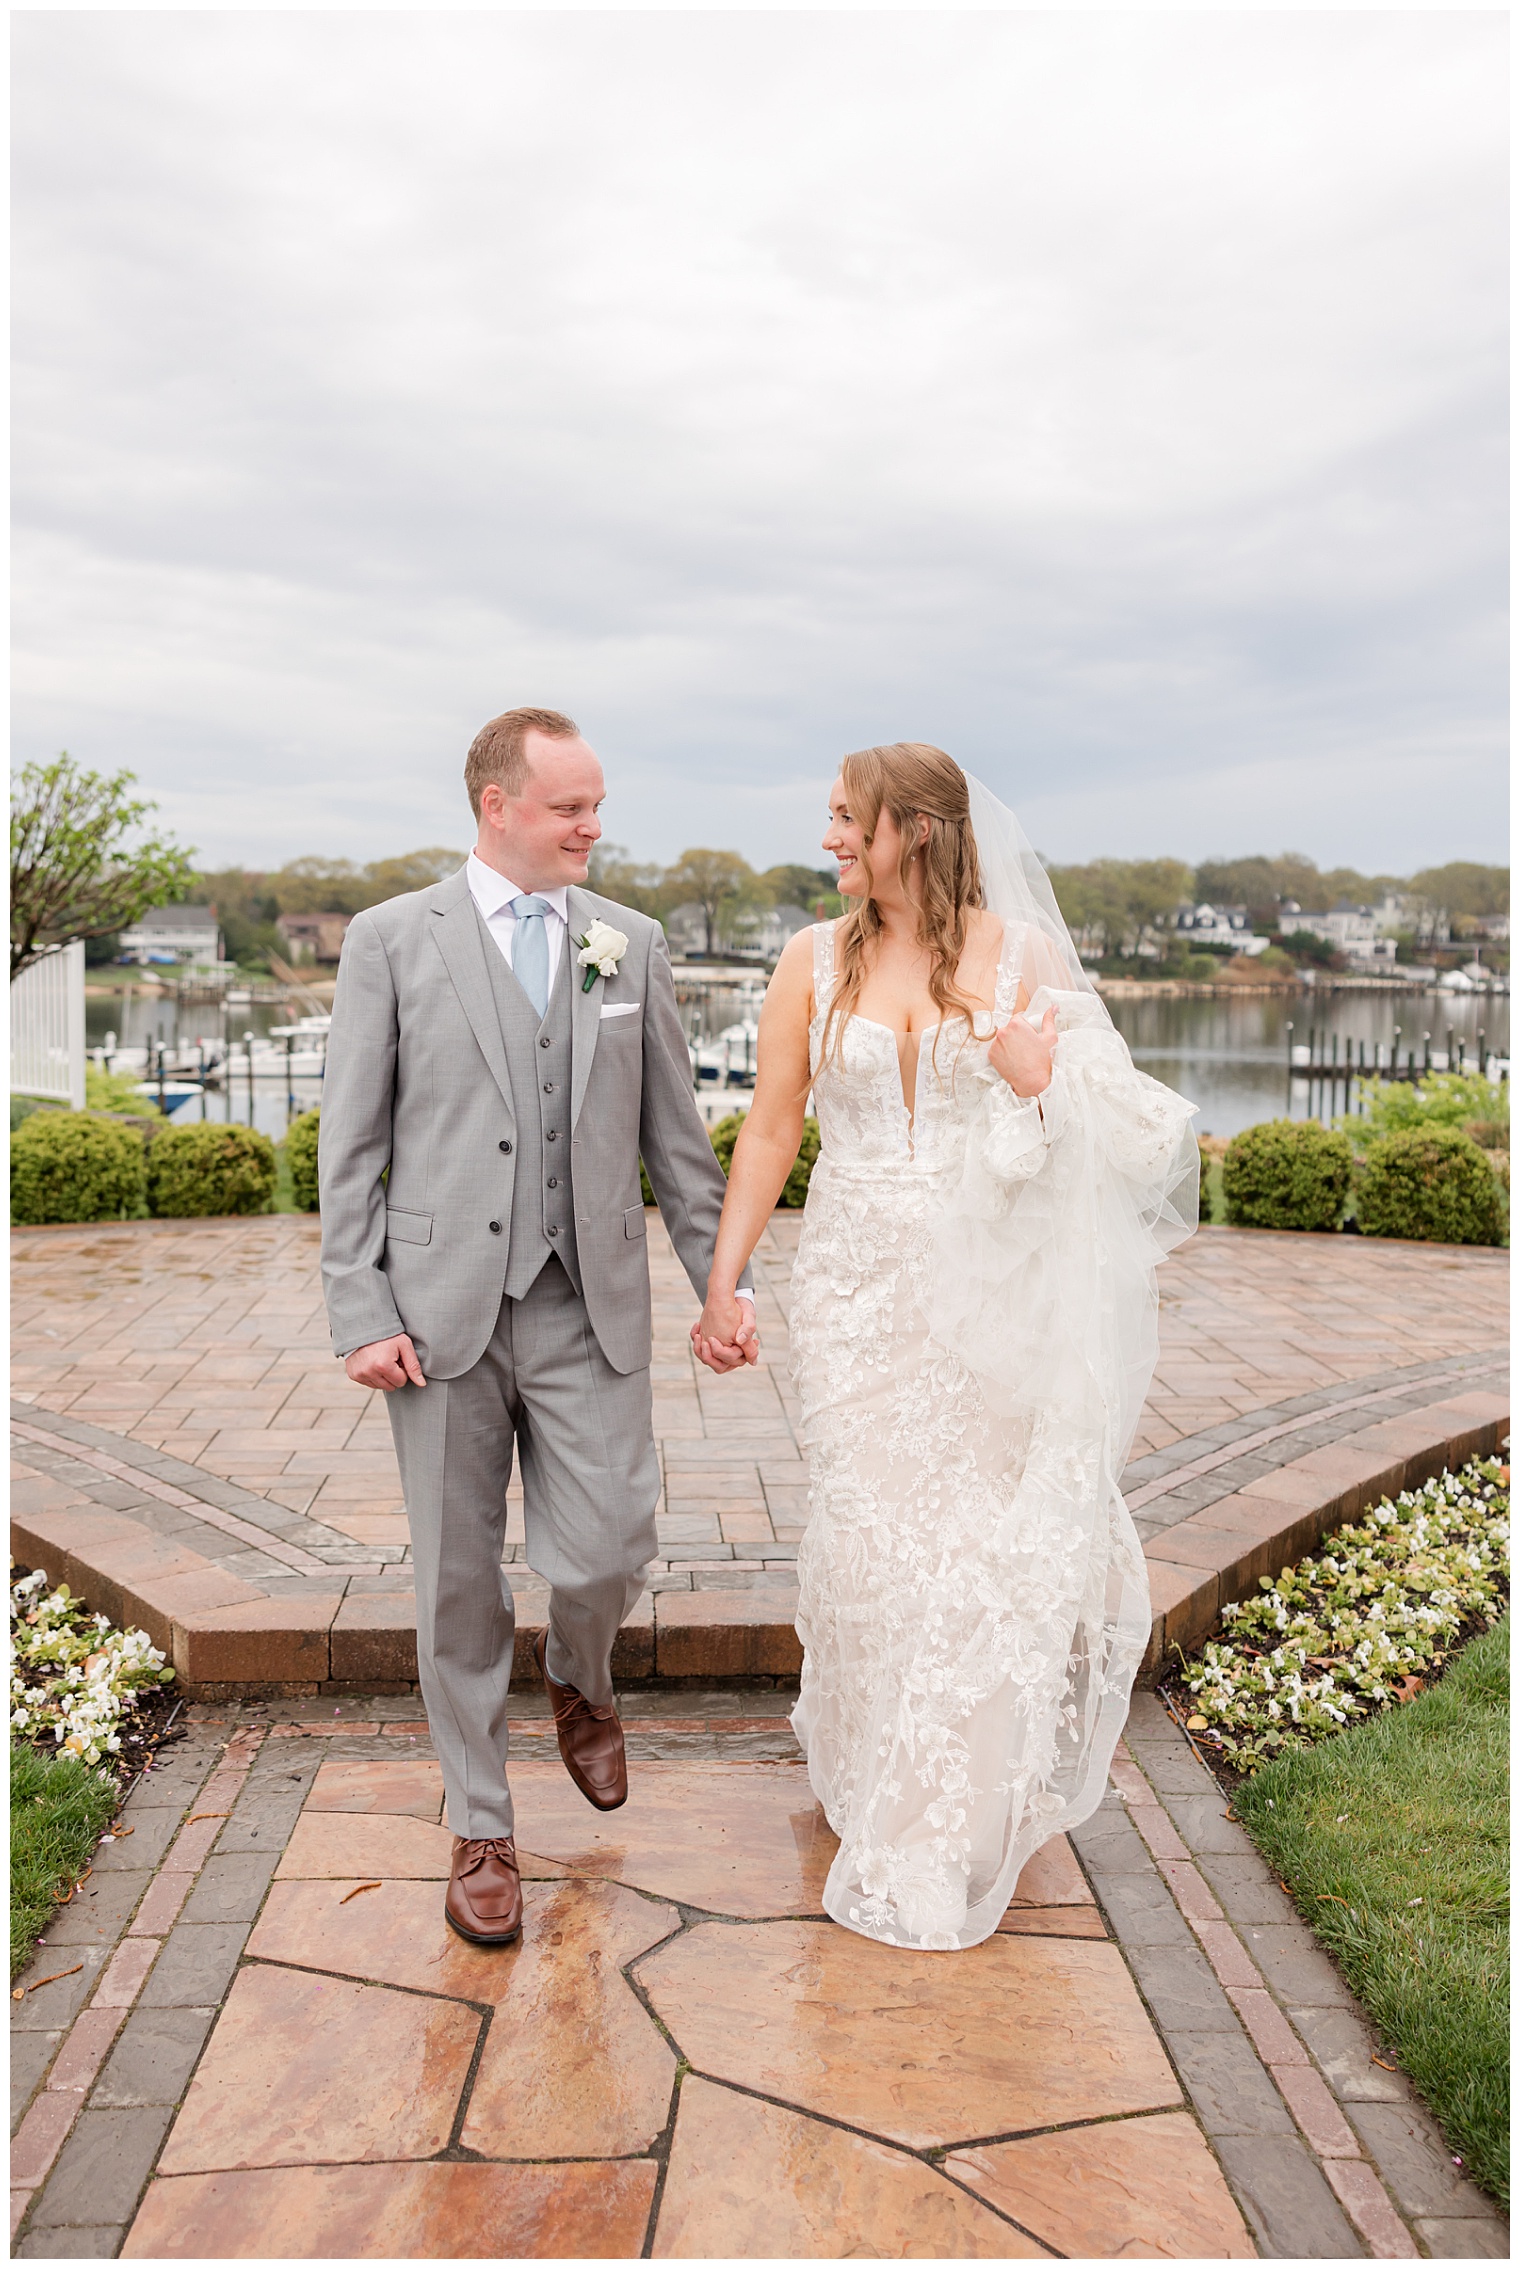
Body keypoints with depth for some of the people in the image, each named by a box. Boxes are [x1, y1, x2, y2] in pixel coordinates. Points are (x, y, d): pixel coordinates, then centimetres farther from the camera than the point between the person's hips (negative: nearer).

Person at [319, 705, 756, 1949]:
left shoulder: (632, 942, 7)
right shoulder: (392, 939, 0)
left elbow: (675, 1133, 10)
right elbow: (351, 1144, 0)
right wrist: (361, 1315, -6)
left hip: (591, 1310, 2)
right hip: (442, 1315, -1)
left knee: (607, 1551, -1)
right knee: (460, 1581, 8)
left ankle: (580, 1681, 37)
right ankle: (482, 1829, 27)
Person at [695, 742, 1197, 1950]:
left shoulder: (1024, 954, -2)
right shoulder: (814, 960, 2)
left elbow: (1111, 1128, 5)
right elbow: (770, 1129, 5)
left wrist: (1039, 1085, -17)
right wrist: (723, 1282, 3)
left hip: (989, 1290, -1)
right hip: (858, 1287, 1)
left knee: (991, 1542, 3)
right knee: (871, 1540, 6)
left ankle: (961, 1819, 29)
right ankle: (878, 1785, 33)